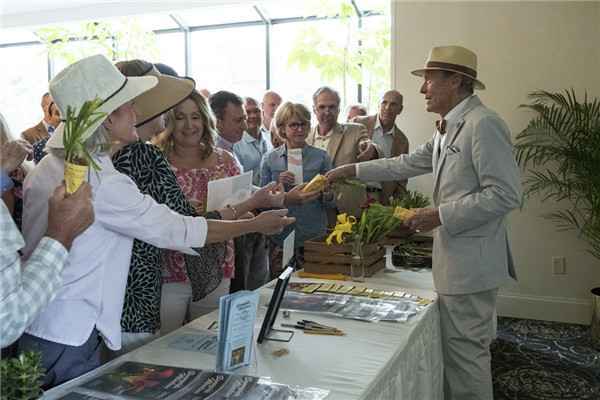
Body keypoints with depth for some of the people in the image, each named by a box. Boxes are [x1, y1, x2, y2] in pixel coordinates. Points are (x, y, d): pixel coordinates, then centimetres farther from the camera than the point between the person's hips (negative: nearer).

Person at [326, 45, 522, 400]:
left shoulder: (484, 124, -17)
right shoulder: (449, 127, 13)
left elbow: (506, 195, -21)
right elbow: (410, 163, 21)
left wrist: (440, 215, -20)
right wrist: (353, 170, 18)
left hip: (472, 261, -9)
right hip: (454, 259, 9)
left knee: (466, 351, 1)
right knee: (457, 347, 19)